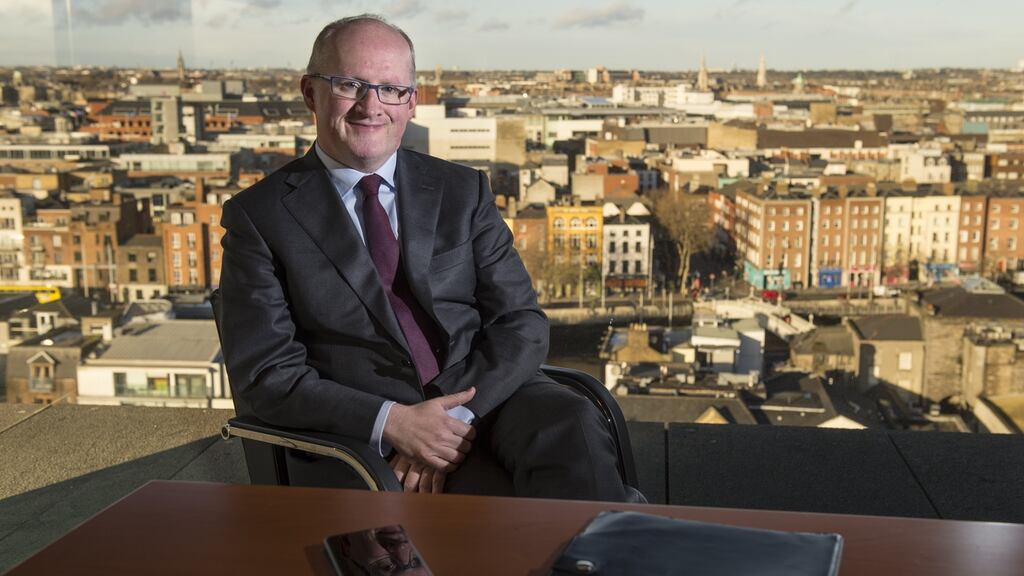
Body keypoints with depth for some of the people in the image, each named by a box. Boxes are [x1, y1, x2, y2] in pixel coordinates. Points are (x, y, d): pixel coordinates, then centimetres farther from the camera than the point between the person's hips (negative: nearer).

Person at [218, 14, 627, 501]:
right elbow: (264, 376, -3)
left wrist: (460, 418, -13)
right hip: (365, 438, -3)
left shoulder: (463, 192, 12)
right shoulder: (258, 216, 3)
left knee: (571, 427, -30)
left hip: (486, 394, 4)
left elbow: (520, 322, 5)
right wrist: (391, 421, -17)